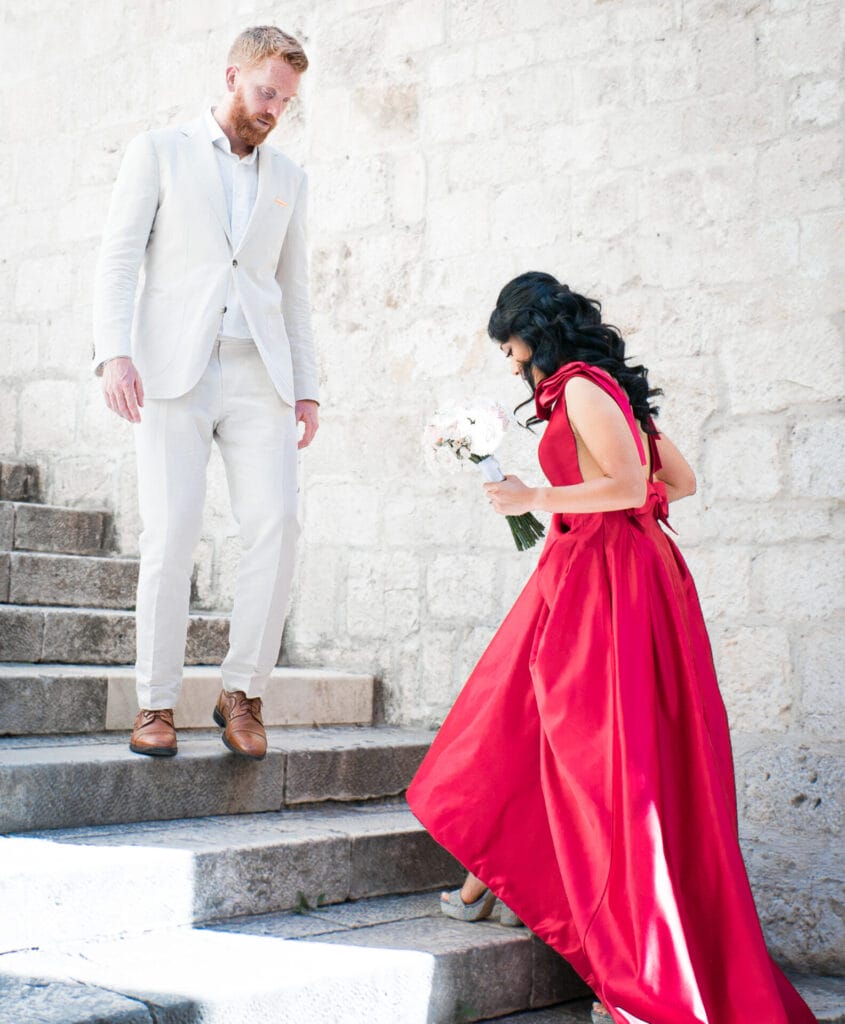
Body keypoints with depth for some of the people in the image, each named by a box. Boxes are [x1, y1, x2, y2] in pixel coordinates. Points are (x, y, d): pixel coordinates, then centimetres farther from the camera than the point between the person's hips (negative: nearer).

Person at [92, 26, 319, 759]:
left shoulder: (288, 179, 19)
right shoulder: (159, 151, 9)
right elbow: (119, 258, 1)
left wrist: (307, 389, 11)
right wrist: (114, 351, -14)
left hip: (259, 376, 3)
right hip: (174, 371, -3)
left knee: (277, 524, -13)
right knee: (172, 534, -9)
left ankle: (243, 691, -1)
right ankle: (157, 703, 0)